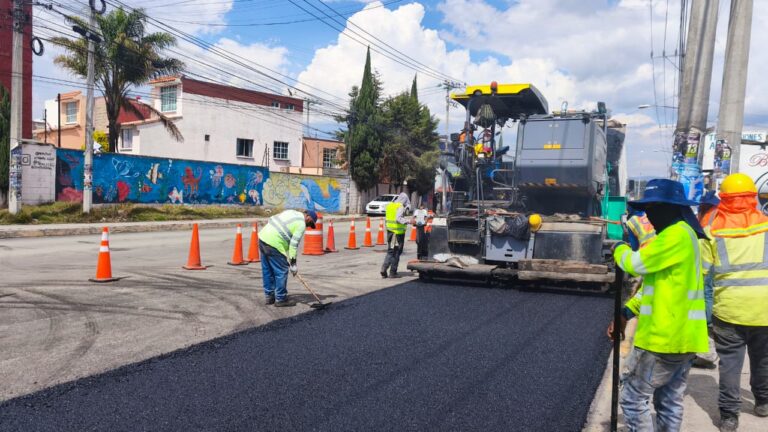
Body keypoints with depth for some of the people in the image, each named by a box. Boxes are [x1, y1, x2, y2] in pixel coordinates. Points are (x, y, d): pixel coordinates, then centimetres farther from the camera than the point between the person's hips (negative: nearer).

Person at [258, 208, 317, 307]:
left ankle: (269, 296, 27)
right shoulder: (301, 224, -7)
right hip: (274, 244, -10)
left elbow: (272, 220, 19)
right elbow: (294, 244, -11)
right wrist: (293, 263, -6)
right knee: (281, 272, 1)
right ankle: (281, 299, 8)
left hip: (263, 236, 10)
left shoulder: (292, 212, 19)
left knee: (267, 271, 17)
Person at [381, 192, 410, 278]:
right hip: (398, 232, -7)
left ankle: (384, 268, -1)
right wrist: (408, 221, -33)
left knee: (390, 251, 14)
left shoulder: (389, 205, 12)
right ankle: (393, 272, 9)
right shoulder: (400, 207, -12)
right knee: (396, 252, 4)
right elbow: (398, 219, -27)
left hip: (390, 230, 7)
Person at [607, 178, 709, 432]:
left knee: (633, 398, -2)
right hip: (682, 336, 10)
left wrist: (620, 249, 4)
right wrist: (627, 312, 10)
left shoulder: (677, 234, -17)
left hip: (665, 337, -10)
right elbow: (656, 283, 18)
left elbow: (637, 264, -18)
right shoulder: (680, 235, 17)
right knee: (669, 402, 15)